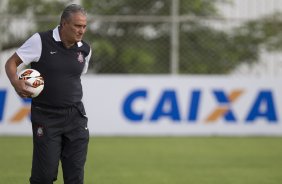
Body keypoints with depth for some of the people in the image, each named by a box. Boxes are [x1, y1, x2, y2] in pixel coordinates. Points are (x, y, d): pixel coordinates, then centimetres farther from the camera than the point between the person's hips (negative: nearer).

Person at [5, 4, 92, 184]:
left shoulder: (85, 50, 5)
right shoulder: (41, 41, -8)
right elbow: (11, 63, -5)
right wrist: (16, 82, -23)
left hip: (75, 116, 4)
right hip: (46, 117, -4)